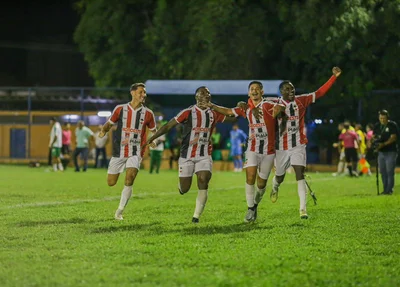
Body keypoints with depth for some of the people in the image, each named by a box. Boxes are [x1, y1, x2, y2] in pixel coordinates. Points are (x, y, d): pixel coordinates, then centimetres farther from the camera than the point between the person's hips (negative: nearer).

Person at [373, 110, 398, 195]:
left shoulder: (392, 125, -7)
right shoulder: (377, 126, 11)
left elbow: (393, 138, -15)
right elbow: (374, 136, 15)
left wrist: (383, 144, -27)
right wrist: (374, 139, -10)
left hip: (391, 152, -6)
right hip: (381, 152, 6)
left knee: (390, 172, -9)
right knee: (383, 172, 7)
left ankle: (389, 190, -7)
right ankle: (385, 190, 13)